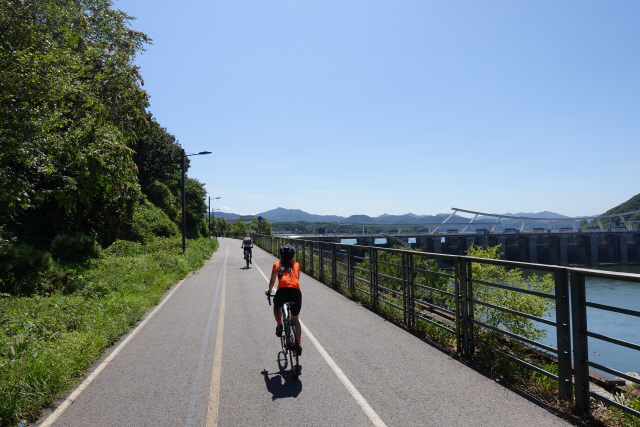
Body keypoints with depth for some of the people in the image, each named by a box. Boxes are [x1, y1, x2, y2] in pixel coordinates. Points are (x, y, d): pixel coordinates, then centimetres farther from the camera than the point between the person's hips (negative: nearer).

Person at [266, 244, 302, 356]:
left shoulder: (276, 265, 19)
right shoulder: (296, 265, 23)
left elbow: (272, 282, 27)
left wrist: (269, 291, 46)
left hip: (282, 291, -1)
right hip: (296, 292, 1)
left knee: (276, 305, 36)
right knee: (295, 319, 23)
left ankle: (279, 324, 12)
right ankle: (298, 344, 12)